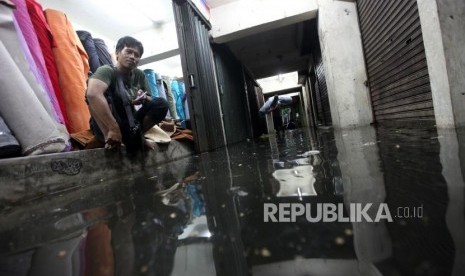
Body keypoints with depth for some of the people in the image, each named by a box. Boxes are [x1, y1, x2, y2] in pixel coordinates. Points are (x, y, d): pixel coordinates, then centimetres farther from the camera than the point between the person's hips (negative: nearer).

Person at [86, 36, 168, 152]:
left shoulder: (140, 75, 3)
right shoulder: (107, 70, -15)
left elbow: (150, 100, 7)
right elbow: (93, 93, -36)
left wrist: (145, 99, -18)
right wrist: (114, 128, -40)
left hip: (130, 123, 5)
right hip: (105, 126, -5)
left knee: (161, 103, -12)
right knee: (95, 90, -29)